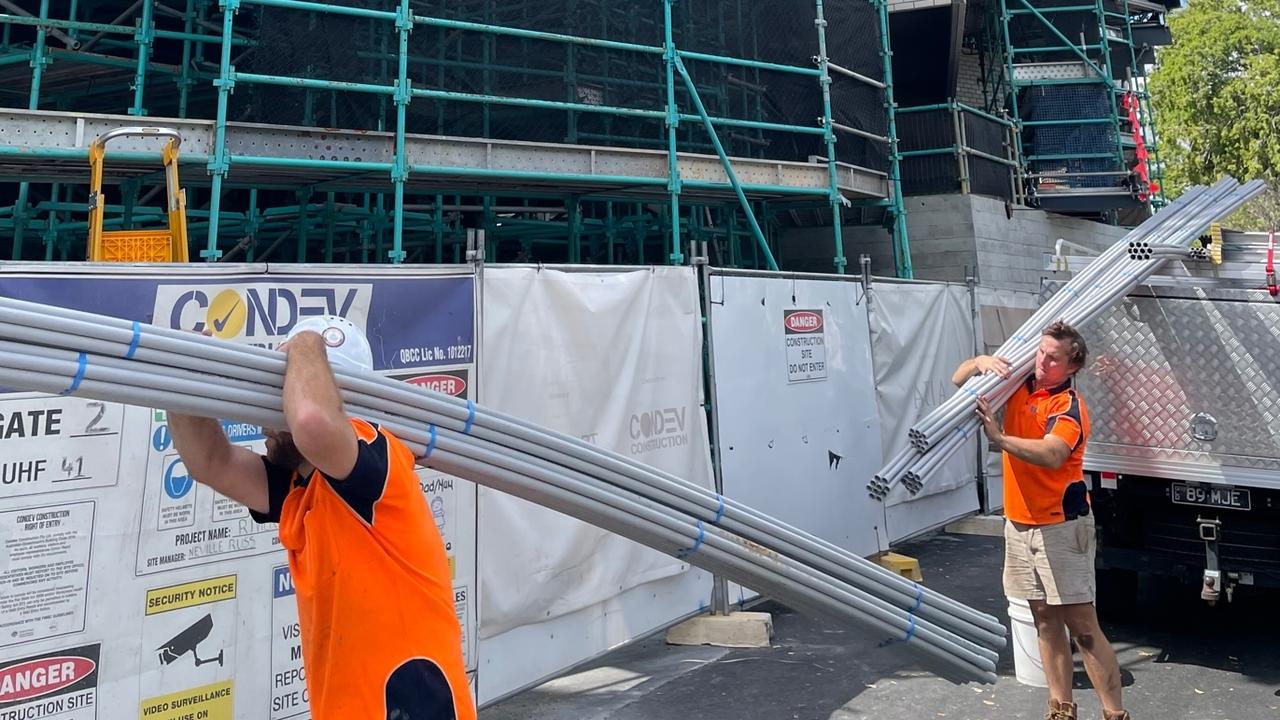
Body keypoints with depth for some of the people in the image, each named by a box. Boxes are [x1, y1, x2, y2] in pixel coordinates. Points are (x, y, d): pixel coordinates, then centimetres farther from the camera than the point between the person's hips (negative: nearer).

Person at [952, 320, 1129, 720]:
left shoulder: (1069, 405, -15)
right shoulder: (1020, 385, 6)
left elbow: (1052, 454, -34)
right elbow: (959, 380, 12)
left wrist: (999, 438, -43)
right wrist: (982, 362, -8)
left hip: (1060, 527, -7)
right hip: (1019, 523, 7)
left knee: (1082, 625, -3)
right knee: (1045, 620, 13)